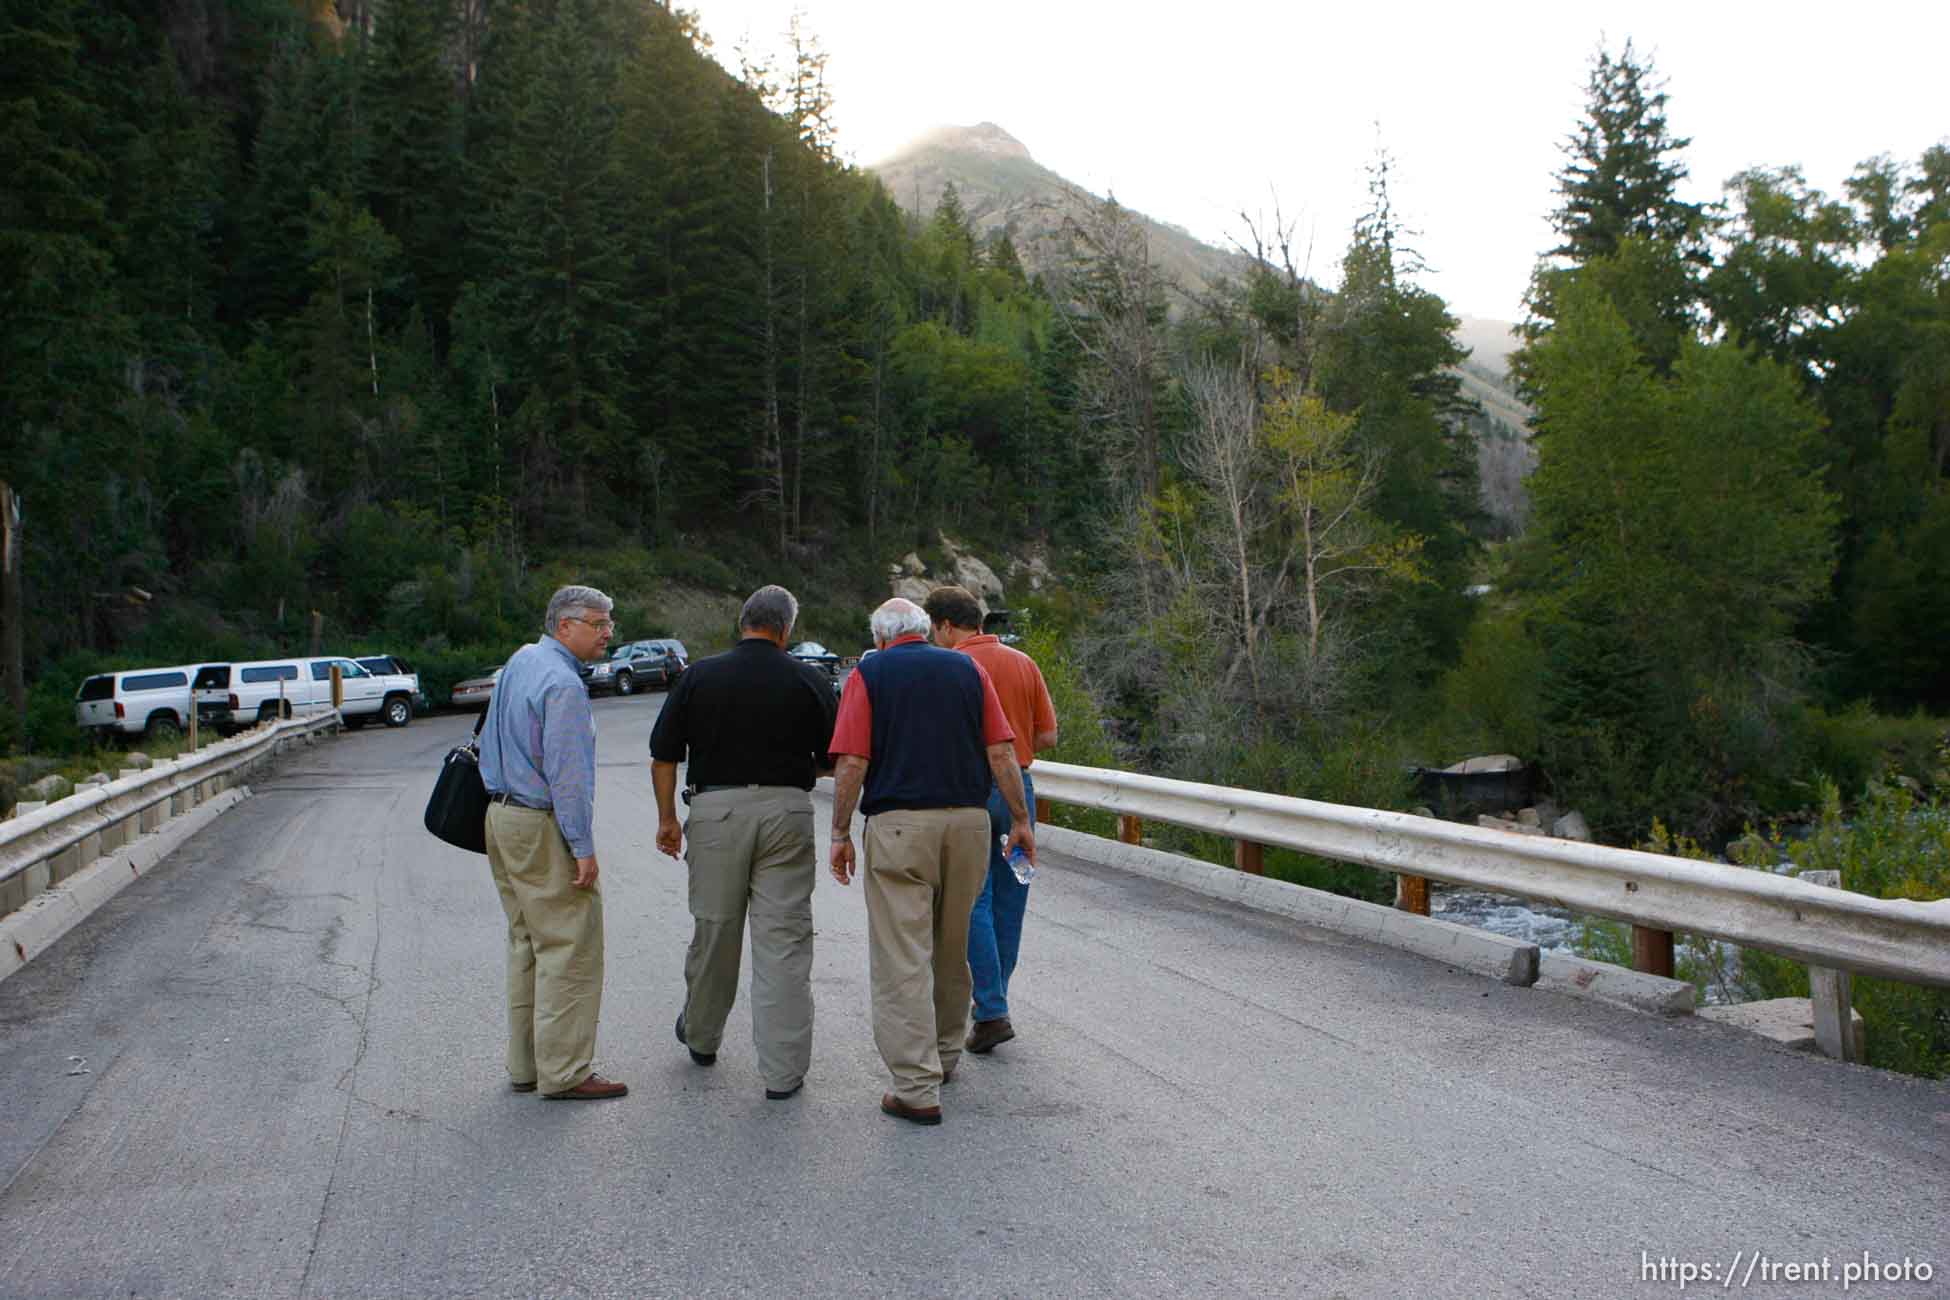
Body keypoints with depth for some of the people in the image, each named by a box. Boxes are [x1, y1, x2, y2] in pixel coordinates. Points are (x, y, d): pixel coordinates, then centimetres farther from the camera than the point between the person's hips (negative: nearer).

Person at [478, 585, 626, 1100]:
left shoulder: (519, 661, 12)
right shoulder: (563, 683, -18)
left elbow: (492, 741, 20)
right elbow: (567, 774, -21)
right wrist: (583, 848, -18)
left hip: (502, 816, 10)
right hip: (542, 826, -10)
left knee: (527, 944, 16)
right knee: (570, 948, -3)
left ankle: (525, 1064, 22)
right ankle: (563, 1072, 1)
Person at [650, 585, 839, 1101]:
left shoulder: (699, 676, 2)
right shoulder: (809, 681, 0)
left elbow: (663, 754, 2)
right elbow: (831, 761, 6)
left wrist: (666, 818, 12)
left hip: (716, 808, 1)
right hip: (787, 811, -1)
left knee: (713, 930, 16)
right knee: (784, 939, 2)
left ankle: (701, 1037, 38)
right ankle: (783, 1071, 4)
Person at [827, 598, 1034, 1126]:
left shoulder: (869, 674, 2)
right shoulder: (967, 669, 10)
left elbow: (852, 763, -7)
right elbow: (1001, 752, 3)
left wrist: (840, 834, -1)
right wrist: (1020, 819, 8)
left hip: (898, 825, -4)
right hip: (968, 820, 4)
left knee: (902, 958, -1)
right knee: (953, 949, 19)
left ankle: (918, 1088, -3)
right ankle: (945, 1055, 34)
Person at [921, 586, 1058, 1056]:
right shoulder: (1024, 663, 8)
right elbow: (1048, 737, 8)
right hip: (1019, 788, 6)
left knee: (973, 902, -1)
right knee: (1009, 899, 13)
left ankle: (992, 1013, -3)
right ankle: (993, 997, 25)